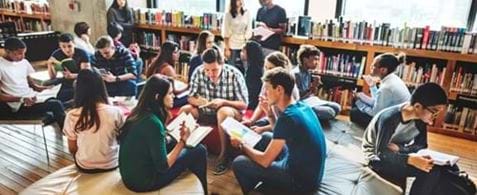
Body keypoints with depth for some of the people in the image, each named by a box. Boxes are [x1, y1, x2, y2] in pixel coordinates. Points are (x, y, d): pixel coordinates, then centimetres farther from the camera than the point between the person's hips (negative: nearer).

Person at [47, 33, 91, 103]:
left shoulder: (82, 54, -15)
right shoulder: (56, 55, -6)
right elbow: (53, 77, -6)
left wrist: (72, 76, -37)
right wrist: (50, 65, -23)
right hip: (66, 86, 3)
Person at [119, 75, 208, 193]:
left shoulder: (139, 113, -1)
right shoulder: (153, 122, -26)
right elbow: (163, 167, -21)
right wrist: (183, 140, -16)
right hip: (143, 181, -8)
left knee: (189, 149, 17)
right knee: (199, 151, -2)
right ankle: (201, 190, 23)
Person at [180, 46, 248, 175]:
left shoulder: (234, 75, -20)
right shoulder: (198, 72, -11)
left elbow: (244, 104, -15)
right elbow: (190, 97, -2)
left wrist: (223, 102, -31)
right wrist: (197, 101, -26)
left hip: (231, 112, -3)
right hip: (206, 111, 4)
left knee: (223, 112, -37)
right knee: (185, 110, -21)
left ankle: (223, 154, -20)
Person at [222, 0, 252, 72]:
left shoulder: (247, 13, 2)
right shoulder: (228, 14, -3)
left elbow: (248, 30, 4)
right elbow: (225, 33, -3)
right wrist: (227, 48, -7)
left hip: (243, 46, 2)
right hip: (232, 46, -2)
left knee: (243, 68, 2)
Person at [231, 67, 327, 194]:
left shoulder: (287, 117, -26)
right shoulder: (302, 106, 1)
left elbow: (265, 161, -20)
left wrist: (242, 145, -3)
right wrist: (270, 113, 3)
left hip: (301, 180, -9)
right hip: (310, 171, 9)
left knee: (239, 163, -7)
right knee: (266, 137, 21)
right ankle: (256, 180, 30)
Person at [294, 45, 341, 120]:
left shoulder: (308, 72, 9)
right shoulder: (296, 73, -19)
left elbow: (312, 94, 13)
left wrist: (315, 87, -8)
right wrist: (311, 88, -25)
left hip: (311, 100, 10)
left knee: (337, 107, 6)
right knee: (330, 112, -19)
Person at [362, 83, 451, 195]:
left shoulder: (420, 119, -8)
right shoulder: (389, 118, -30)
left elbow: (421, 146, -5)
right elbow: (381, 153, -29)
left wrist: (399, 147, -24)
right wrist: (411, 160, -42)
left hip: (398, 154, 7)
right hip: (378, 158, -7)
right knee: (430, 170, -23)